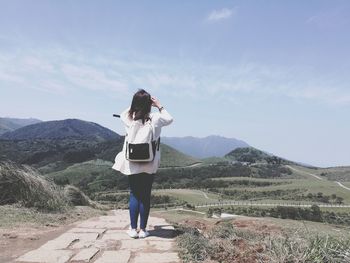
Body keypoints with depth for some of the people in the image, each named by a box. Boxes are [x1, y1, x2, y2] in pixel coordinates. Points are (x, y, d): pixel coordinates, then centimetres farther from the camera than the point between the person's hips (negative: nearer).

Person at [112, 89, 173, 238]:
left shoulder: (128, 119, -7)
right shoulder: (155, 119, -11)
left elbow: (123, 114, 19)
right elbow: (170, 119, 11)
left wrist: (135, 104, 15)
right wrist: (160, 106, 14)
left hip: (132, 164, 1)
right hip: (149, 165, -1)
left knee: (134, 195, 11)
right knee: (145, 196, 8)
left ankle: (133, 229, 15)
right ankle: (143, 230, 15)